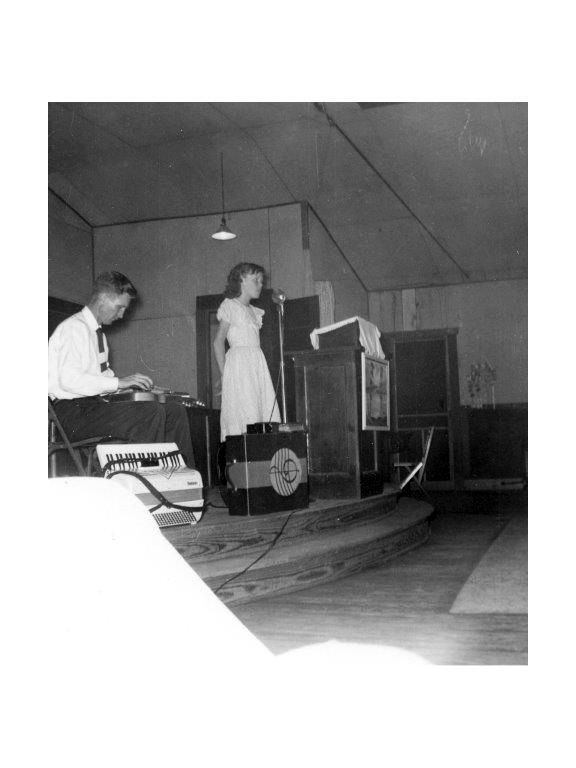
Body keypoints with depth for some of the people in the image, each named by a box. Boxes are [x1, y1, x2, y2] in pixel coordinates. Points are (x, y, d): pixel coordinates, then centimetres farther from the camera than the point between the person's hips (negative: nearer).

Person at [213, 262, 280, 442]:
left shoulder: (255, 311, 23)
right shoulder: (229, 305, 2)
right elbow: (218, 342, -2)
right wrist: (224, 373, -7)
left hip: (258, 366, 7)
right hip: (239, 364, -7)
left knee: (266, 414, -3)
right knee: (244, 418, -14)